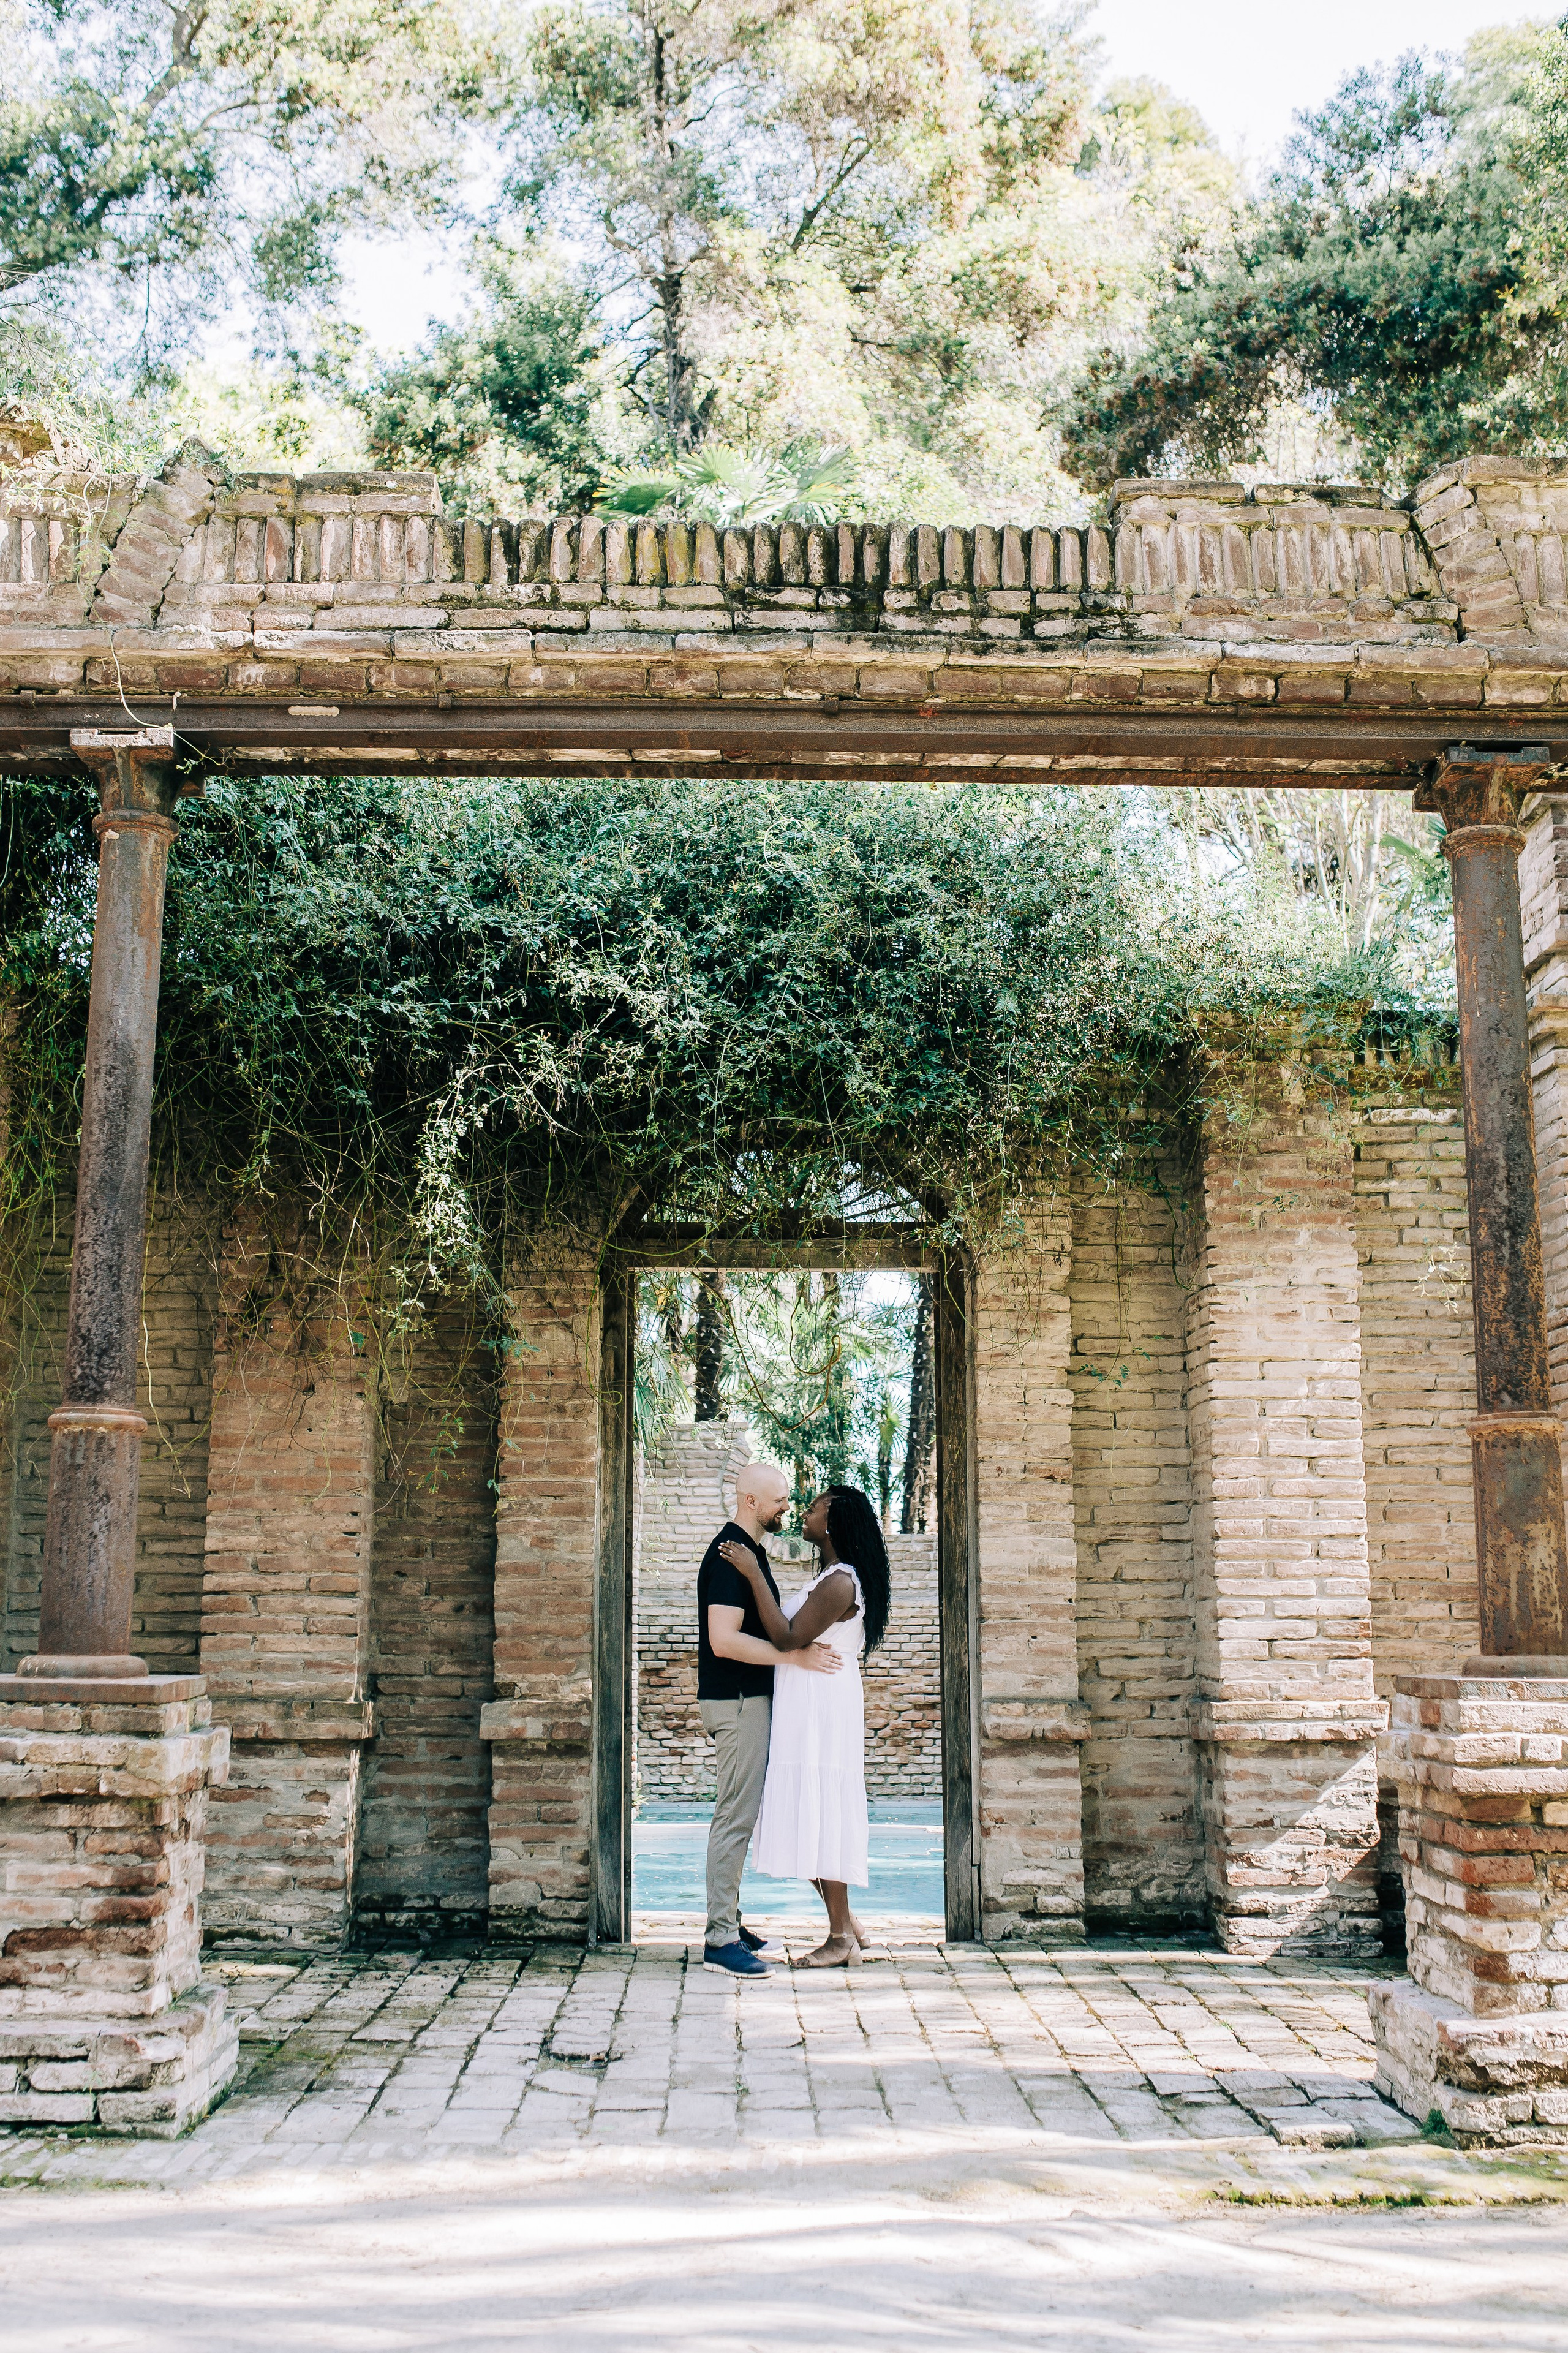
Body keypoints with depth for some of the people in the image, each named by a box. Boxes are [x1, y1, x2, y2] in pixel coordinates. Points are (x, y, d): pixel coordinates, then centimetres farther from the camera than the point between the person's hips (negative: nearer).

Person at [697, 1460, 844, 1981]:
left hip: (748, 1698, 11)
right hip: (737, 1702, -11)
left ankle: (727, 1922, 22)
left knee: (737, 1816, 15)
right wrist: (796, 1656, -24)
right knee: (737, 1817, -8)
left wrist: (802, 1646, 19)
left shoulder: (746, 1550, 15)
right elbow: (724, 1640, -26)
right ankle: (720, 1939, -5)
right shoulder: (730, 1557, -18)